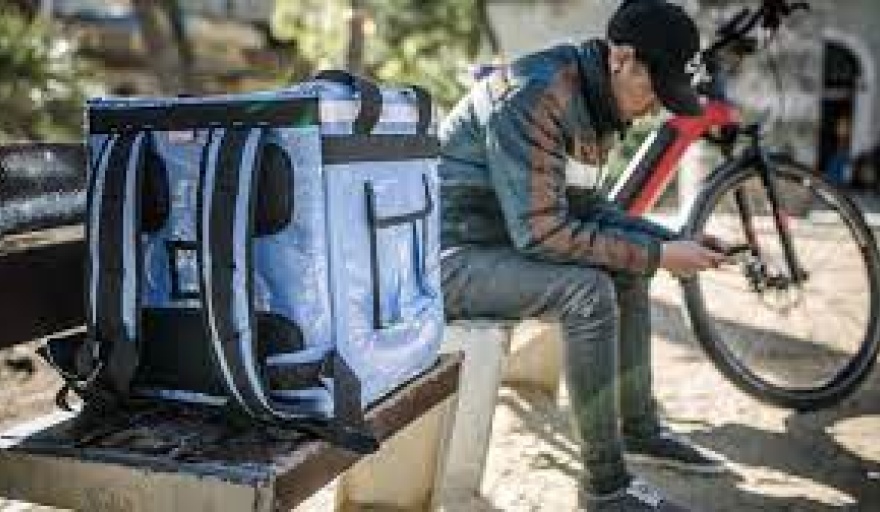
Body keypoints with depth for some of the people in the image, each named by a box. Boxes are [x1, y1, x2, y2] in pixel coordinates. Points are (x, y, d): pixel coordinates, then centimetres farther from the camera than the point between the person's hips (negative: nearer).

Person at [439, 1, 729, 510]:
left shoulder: (582, 91, 5)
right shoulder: (534, 97, -24)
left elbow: (565, 199, 9)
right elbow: (540, 231, -27)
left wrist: (671, 241, -1)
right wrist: (657, 253, -22)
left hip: (503, 233, 10)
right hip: (446, 255, -10)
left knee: (629, 262, 7)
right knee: (588, 291, -27)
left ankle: (639, 428, 20)